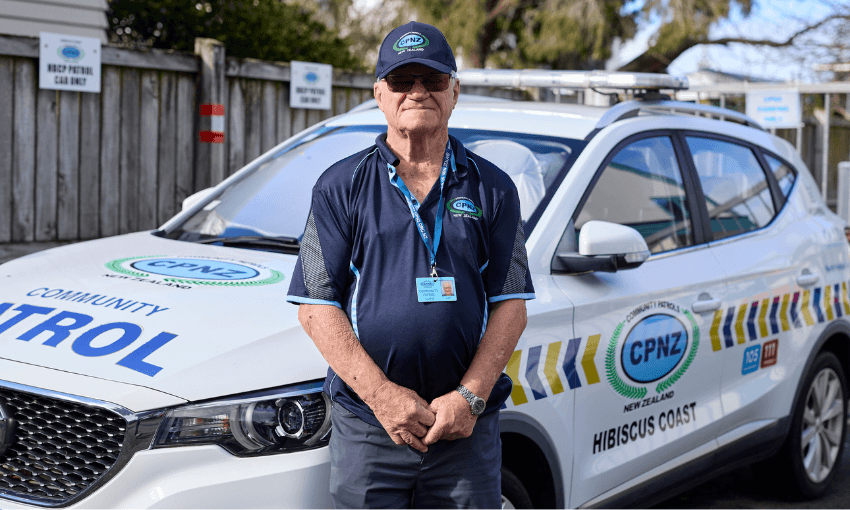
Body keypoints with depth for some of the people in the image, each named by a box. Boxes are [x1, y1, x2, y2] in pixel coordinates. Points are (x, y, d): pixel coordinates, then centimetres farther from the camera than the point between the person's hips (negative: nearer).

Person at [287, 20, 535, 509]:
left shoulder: (493, 188, 7)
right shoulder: (341, 187, 4)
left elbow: (512, 305, 4)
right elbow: (316, 308, -1)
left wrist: (470, 396, -9)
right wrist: (382, 395, -11)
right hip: (366, 428, 0)